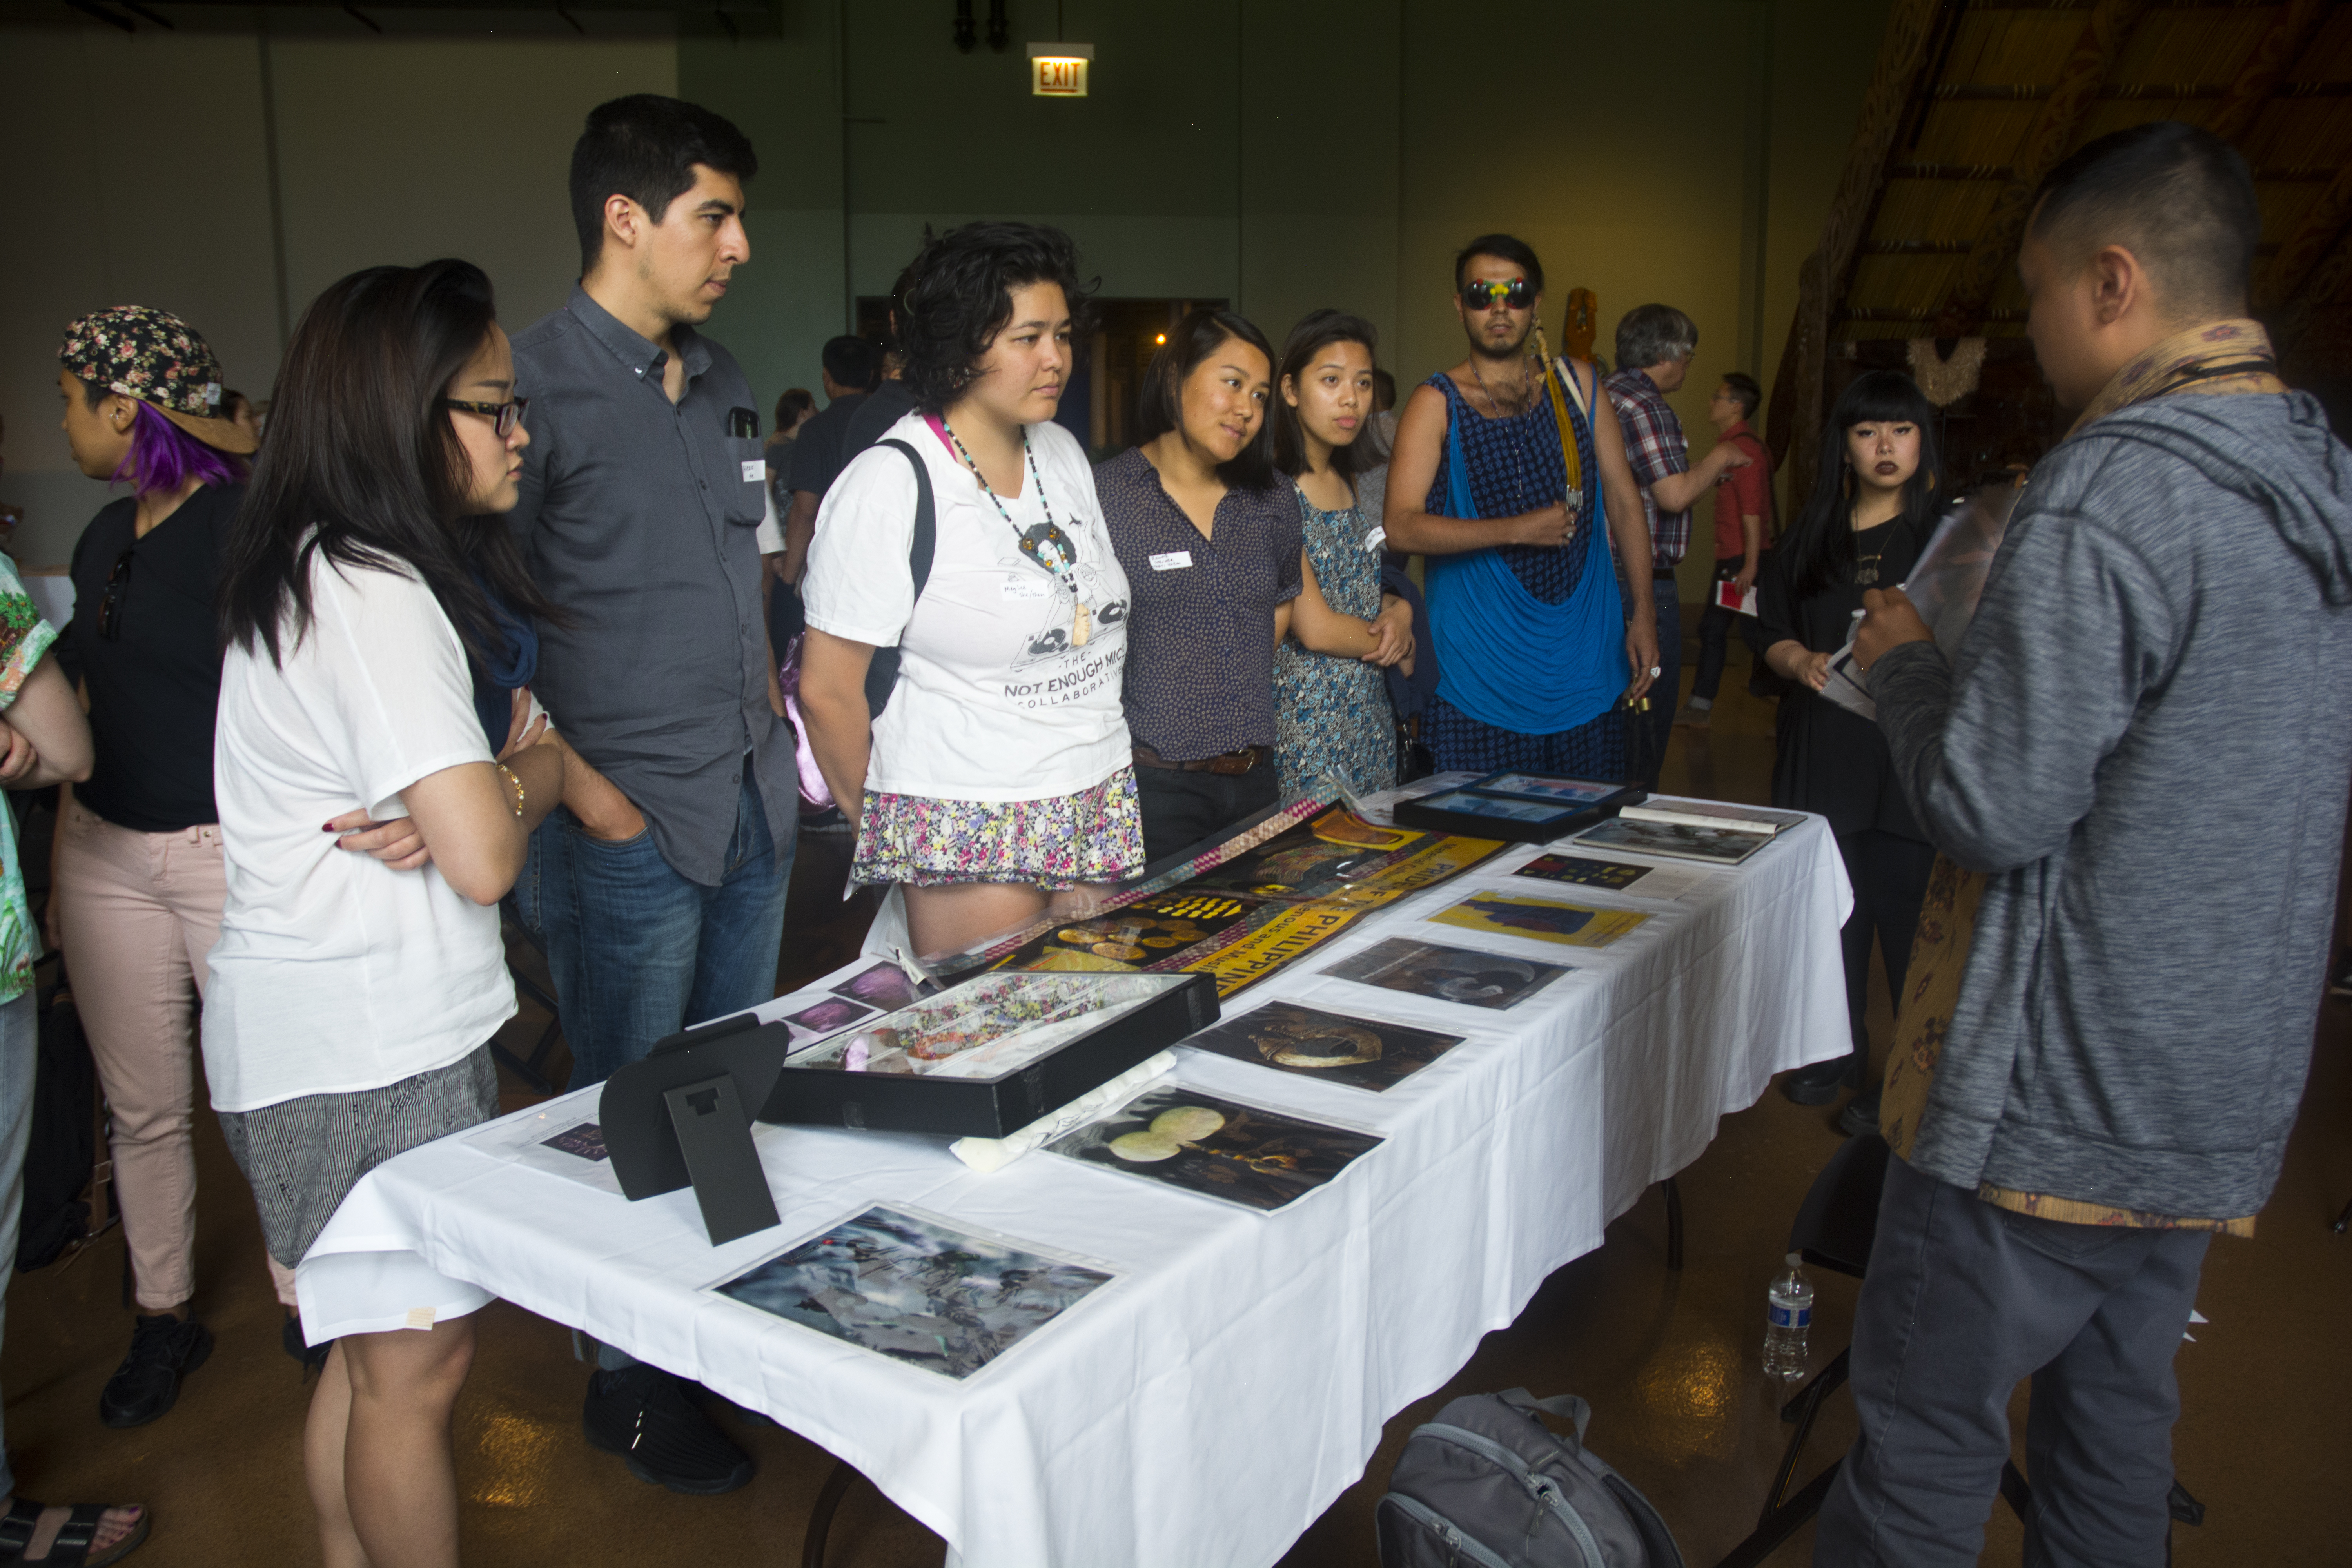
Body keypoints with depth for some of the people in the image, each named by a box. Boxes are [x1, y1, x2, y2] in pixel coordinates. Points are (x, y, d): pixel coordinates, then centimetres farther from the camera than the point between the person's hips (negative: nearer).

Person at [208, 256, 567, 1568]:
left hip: (337, 1028, 10)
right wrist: (538, 768, -4)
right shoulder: (373, 595, -22)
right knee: (419, 1362, 4)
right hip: (370, 1050, -10)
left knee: (371, 1347, 20)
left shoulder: (320, 570, 10)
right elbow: (488, 858, -25)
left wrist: (433, 816, -8)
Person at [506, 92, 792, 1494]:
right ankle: (628, 1384, 26)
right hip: (631, 823, -7)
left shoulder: (720, 380, 12)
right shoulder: (535, 384, -13)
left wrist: (774, 715, 12)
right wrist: (582, 789, -17)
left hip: (755, 804, 7)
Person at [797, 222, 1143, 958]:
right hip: (971, 832, -6)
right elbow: (827, 690, -12)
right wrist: (879, 830, 0)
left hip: (1101, 808, 7)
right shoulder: (890, 483, -14)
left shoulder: (1064, 454, 9)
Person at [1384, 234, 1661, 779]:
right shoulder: (1436, 403, -1)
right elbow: (1401, 526, -12)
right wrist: (1517, 530, -18)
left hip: (1586, 664, 3)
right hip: (1480, 671, -3)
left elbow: (1624, 501, 12)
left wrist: (1643, 612, 5)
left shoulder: (1578, 383, 10)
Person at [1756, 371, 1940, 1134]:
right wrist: (1803, 662, -8)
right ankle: (1837, 1052, 27)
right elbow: (1773, 631, 14)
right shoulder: (1811, 537, 11)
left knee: (1908, 913, -4)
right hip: (1820, 749, 4)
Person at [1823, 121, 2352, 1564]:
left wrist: (1905, 661, -4)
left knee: (1924, 1450, 5)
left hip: (2054, 1108, -8)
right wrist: (1956, 656, 15)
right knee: (2117, 1431, 22)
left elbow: (1992, 803, -21)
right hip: (2228, 1099, 9)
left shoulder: (2118, 487, -21)